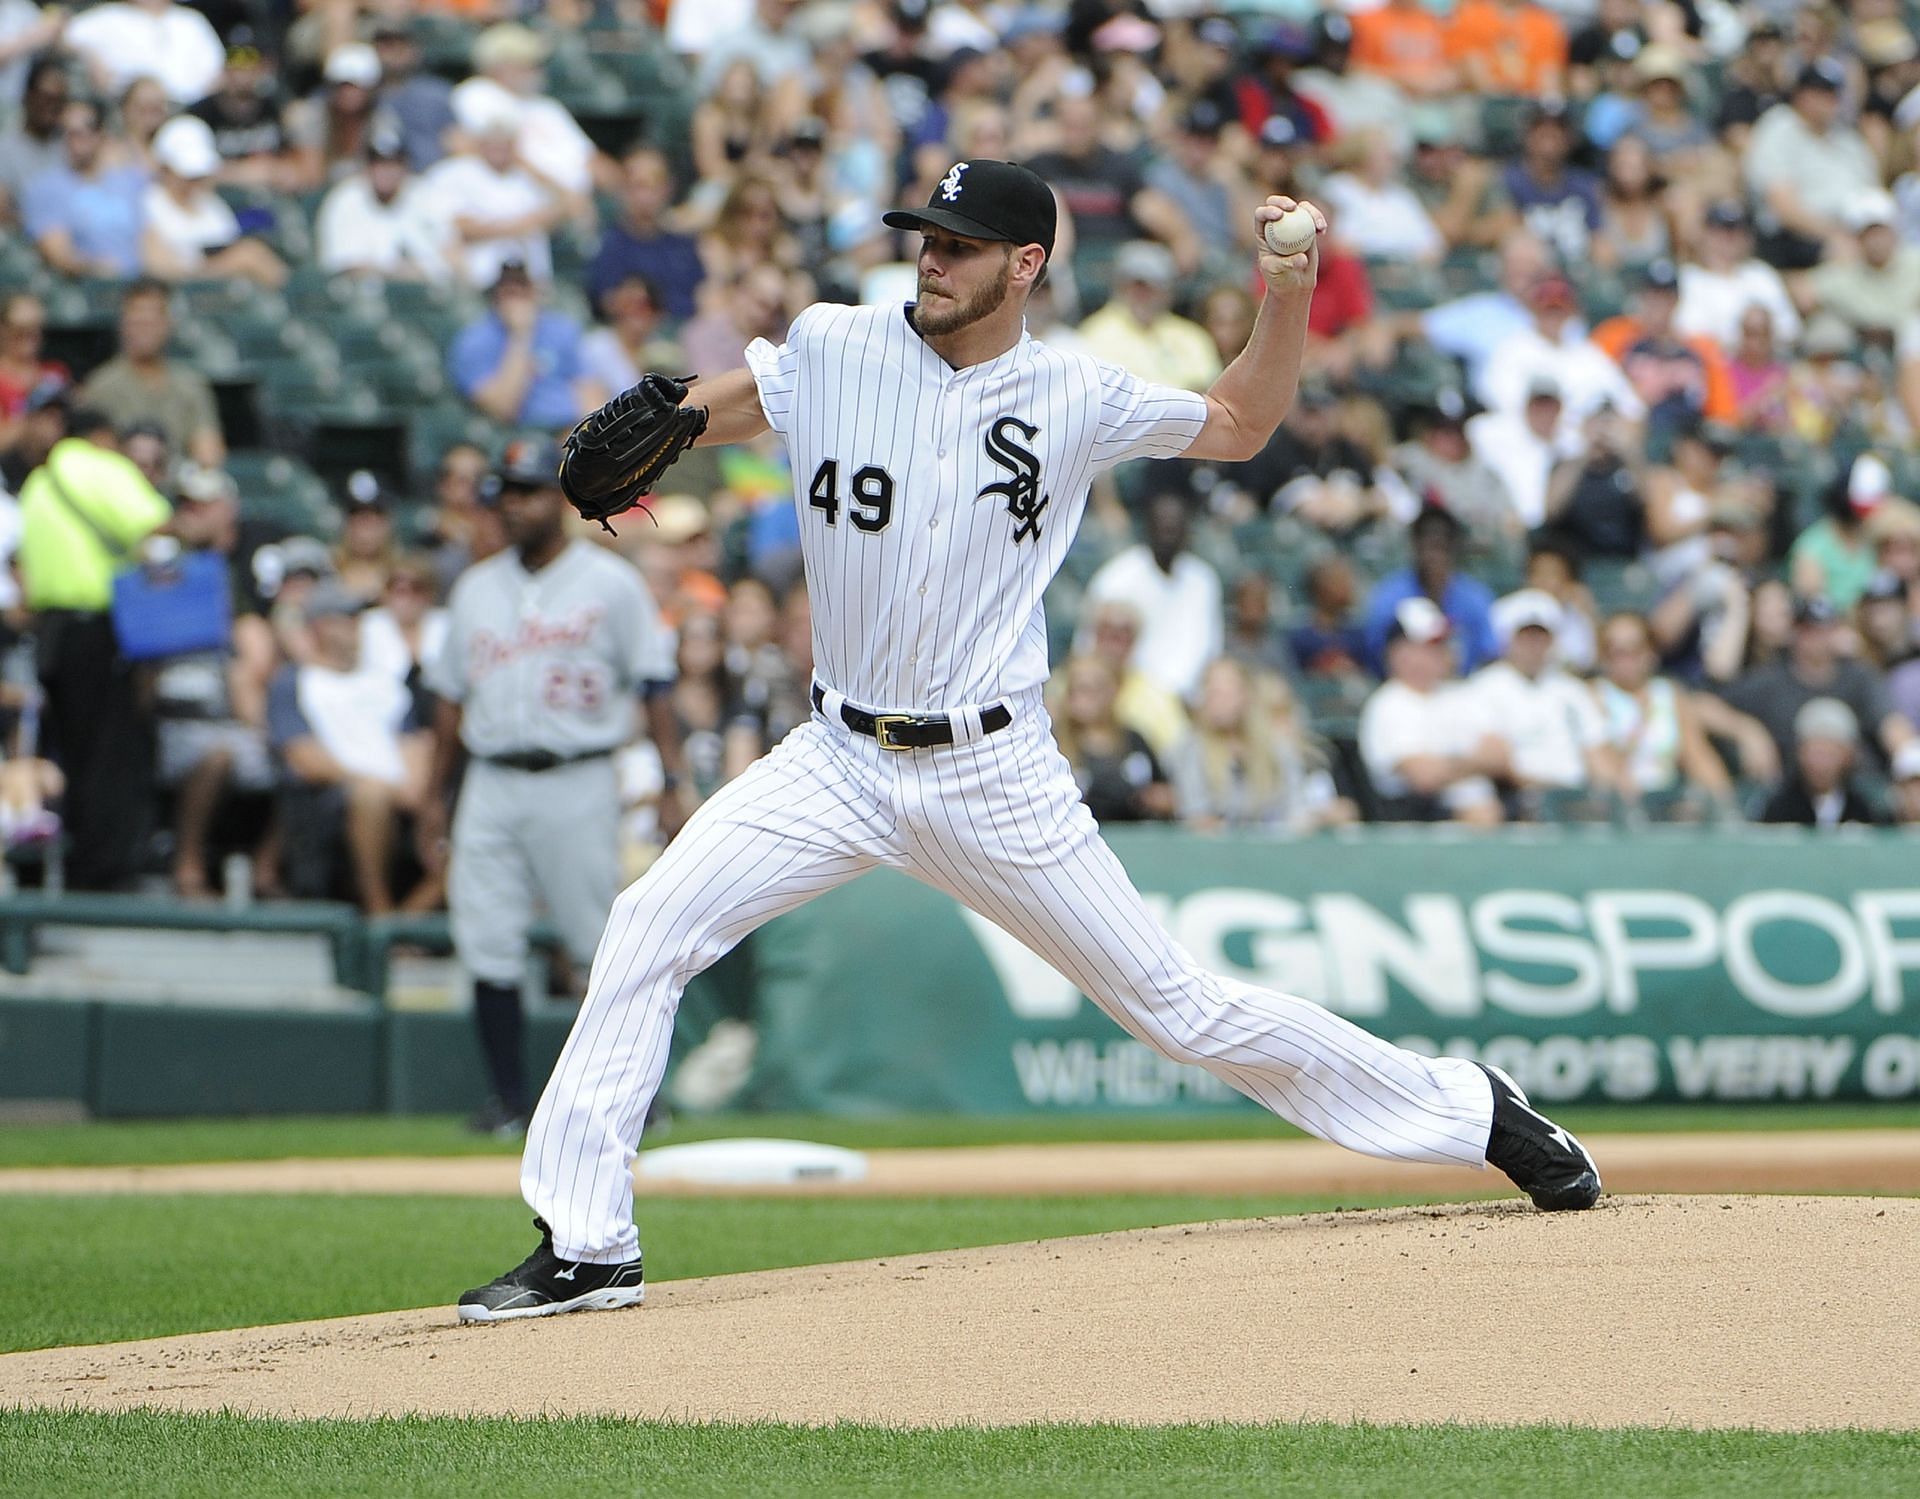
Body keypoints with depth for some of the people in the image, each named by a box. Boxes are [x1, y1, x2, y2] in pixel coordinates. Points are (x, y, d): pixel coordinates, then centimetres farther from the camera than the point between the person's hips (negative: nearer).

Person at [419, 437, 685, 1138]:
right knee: (488, 944, 0)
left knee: (605, 945, -4)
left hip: (576, 784, -4)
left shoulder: (609, 583, 1)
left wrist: (672, 784, -9)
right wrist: (435, 794, 15)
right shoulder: (476, 588, 14)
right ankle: (509, 1099, 6)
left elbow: (654, 684, -2)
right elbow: (451, 693, 19)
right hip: (492, 784, 4)